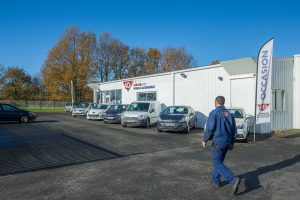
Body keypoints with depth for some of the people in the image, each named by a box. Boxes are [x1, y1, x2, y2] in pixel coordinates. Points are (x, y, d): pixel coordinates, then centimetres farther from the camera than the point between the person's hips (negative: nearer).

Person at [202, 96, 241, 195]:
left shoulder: (214, 113, -10)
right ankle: (216, 181, 28)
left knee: (218, 164, -5)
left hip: (218, 141, -7)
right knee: (219, 161, 20)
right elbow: (234, 129, 13)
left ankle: (234, 179, -21)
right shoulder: (229, 113, 11)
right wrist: (232, 143, 22)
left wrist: (205, 140, -2)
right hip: (227, 141, 7)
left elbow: (210, 128, -15)